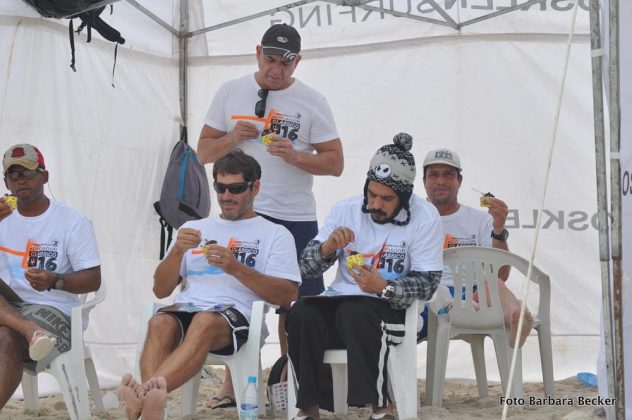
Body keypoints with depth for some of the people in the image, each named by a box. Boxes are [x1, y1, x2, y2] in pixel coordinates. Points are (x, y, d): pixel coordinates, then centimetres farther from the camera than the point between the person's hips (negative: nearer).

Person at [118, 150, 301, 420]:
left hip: (236, 314, -3)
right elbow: (160, 290, 22)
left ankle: (148, 392, -58)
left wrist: (236, 268, -9)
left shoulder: (275, 234, 17)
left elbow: (287, 296, 3)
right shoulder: (193, 228, 29)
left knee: (205, 322, -39)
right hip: (185, 307, 3)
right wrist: (177, 251, 2)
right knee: (160, 323, -34)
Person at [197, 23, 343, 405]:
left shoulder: (312, 102, 1)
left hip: (295, 218, -1)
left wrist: (294, 155, -18)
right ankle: (232, 386, 9)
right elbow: (204, 152, 8)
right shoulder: (230, 93, 6)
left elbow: (335, 163, -1)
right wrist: (232, 138, -12)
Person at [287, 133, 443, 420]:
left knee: (354, 311, -36)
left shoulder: (425, 218, -3)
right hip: (339, 300, 4)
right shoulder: (345, 210, 7)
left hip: (391, 308, -4)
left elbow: (427, 283, -6)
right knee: (301, 313, -27)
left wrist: (384, 288, -23)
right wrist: (328, 247, -14)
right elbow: (306, 267, 8)